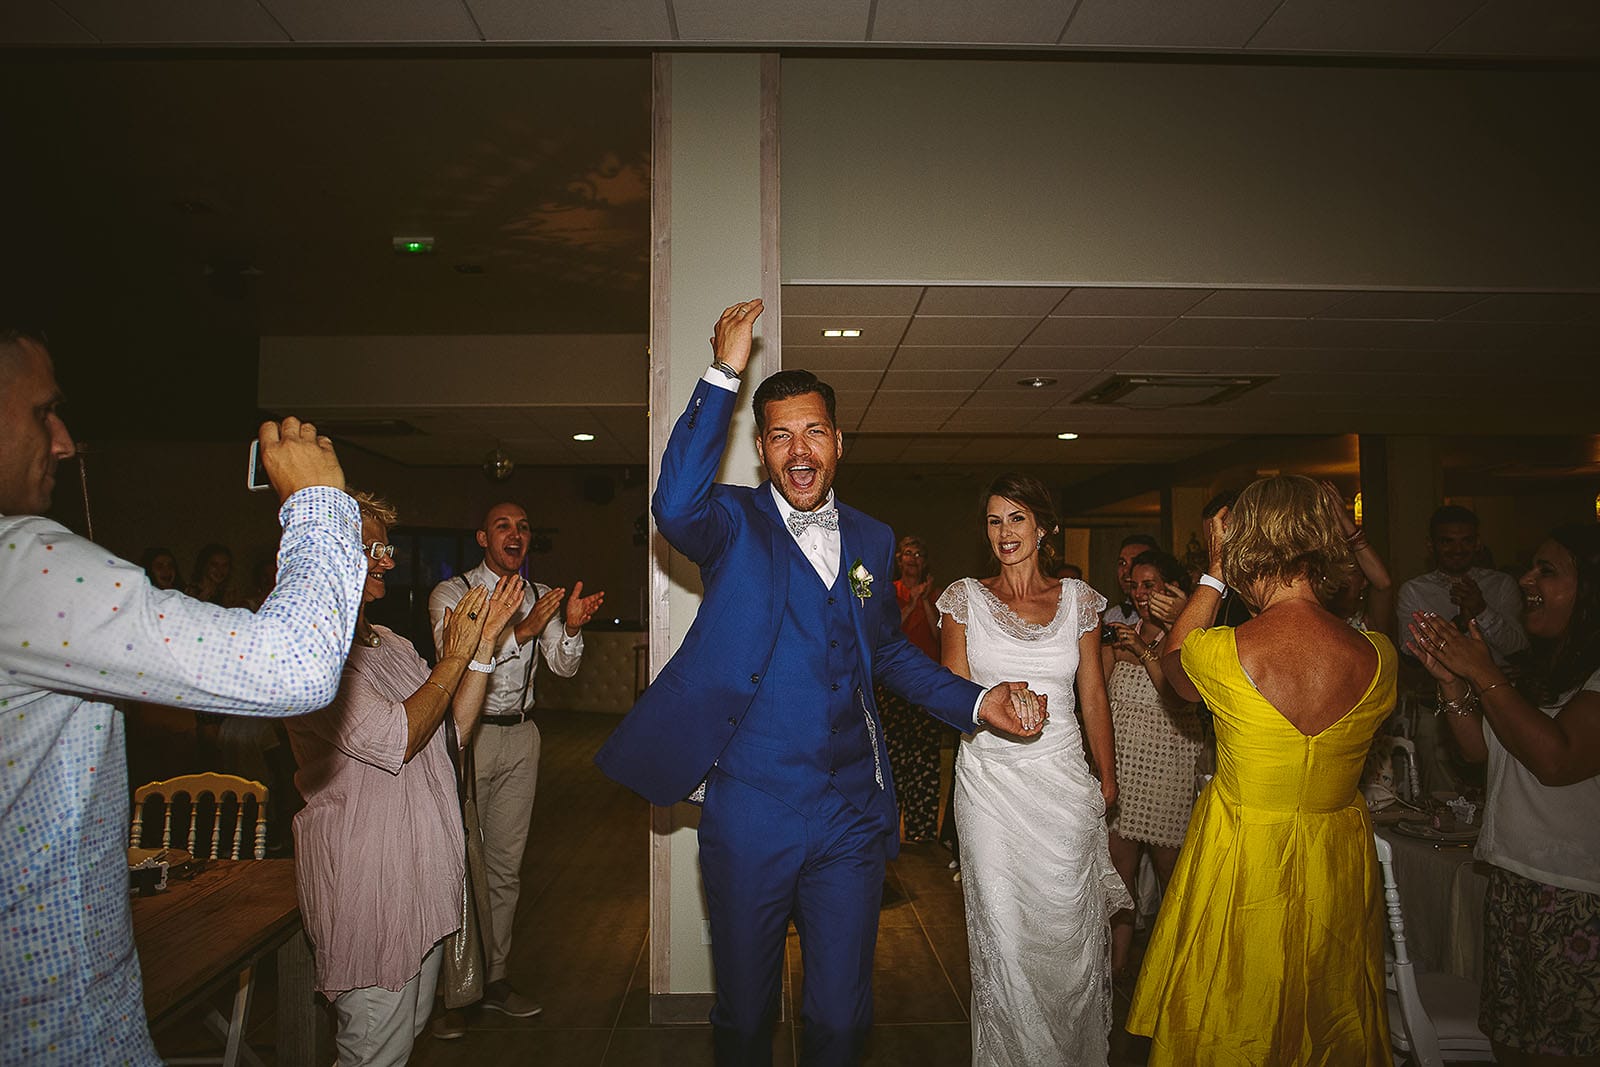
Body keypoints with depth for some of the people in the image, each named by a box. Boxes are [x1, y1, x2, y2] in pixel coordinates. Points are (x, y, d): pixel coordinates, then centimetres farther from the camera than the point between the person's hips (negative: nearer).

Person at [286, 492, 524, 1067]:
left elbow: (454, 728, 7)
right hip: (364, 872, -8)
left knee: (413, 1020, 21)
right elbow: (394, 739, -25)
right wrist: (456, 654, -16)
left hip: (424, 859, 8)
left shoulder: (393, 644, 11)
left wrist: (485, 640, -2)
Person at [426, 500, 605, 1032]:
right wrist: (520, 631, -32)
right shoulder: (451, 592, -4)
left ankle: (494, 978, 23)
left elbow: (564, 666, 2)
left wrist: (570, 627, -19)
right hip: (468, 733, -4)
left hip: (521, 735, 5)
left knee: (506, 863, 11)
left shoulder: (540, 596, 10)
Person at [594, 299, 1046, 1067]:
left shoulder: (870, 539, 8)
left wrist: (977, 702, 9)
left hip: (852, 816, 3)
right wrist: (724, 372, -28)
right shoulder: (735, 523, -5)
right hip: (751, 814, -3)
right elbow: (675, 507, -29)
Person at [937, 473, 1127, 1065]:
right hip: (988, 780, -1)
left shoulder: (1078, 598, 4)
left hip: (1062, 779, 1)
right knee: (1000, 925, 4)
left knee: (1068, 923, 7)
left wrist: (1107, 778, 14)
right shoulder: (965, 597, 0)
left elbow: (1092, 695, 11)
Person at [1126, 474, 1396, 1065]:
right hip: (1338, 864, 3)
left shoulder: (1219, 654, -25)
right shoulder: (1379, 657, -16)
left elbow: (1171, 663, 0)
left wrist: (1214, 573, 2)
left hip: (1240, 857, -3)